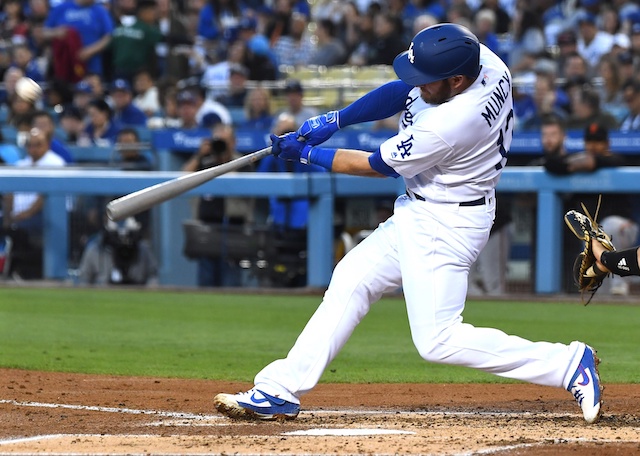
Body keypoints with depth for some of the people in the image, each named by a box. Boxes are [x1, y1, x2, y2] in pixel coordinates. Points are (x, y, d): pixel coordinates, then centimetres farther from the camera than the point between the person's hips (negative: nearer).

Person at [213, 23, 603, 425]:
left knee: (438, 341, -10)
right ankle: (281, 392, 16)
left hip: (445, 225, -10)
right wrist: (335, 120, -6)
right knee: (351, 281, 12)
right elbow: (401, 91, 3)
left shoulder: (447, 126, -32)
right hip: (419, 213, 10)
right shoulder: (481, 59, -10)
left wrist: (308, 154, -5)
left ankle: (568, 363, -6)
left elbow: (378, 166, -16)